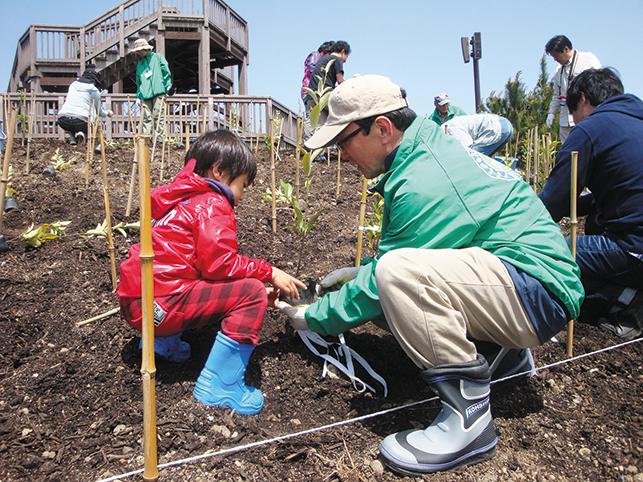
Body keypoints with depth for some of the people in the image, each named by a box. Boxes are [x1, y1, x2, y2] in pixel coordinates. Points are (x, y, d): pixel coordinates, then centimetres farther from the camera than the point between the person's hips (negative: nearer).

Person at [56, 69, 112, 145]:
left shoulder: (73, 84, 21)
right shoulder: (94, 90, 8)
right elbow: (100, 111, 15)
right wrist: (107, 113, 39)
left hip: (62, 120, 5)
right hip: (81, 120, -5)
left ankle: (71, 136, 12)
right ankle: (80, 132, -10)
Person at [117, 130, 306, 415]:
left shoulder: (186, 200, 23)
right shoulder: (212, 204, -8)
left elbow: (208, 263, 24)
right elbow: (220, 263, -18)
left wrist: (258, 280, 19)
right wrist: (269, 273, -6)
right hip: (159, 305, -10)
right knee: (251, 294, -14)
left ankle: (163, 341, 16)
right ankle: (219, 386, -14)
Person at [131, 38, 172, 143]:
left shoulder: (157, 57, 7)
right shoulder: (139, 64, 23)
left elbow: (166, 72, 3)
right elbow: (138, 81, 27)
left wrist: (167, 86, -3)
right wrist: (139, 93, 16)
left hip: (158, 92, -5)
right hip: (145, 95, 5)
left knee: (157, 115, -9)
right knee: (146, 117, 0)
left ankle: (159, 137, -6)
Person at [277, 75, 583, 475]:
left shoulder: (423, 183, -22)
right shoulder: (433, 147, 9)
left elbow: (390, 274, -17)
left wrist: (313, 318, -4)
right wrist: (360, 272, 17)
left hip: (538, 293, -11)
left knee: (398, 273, -31)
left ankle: (469, 414, -17)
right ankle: (507, 352, 18)